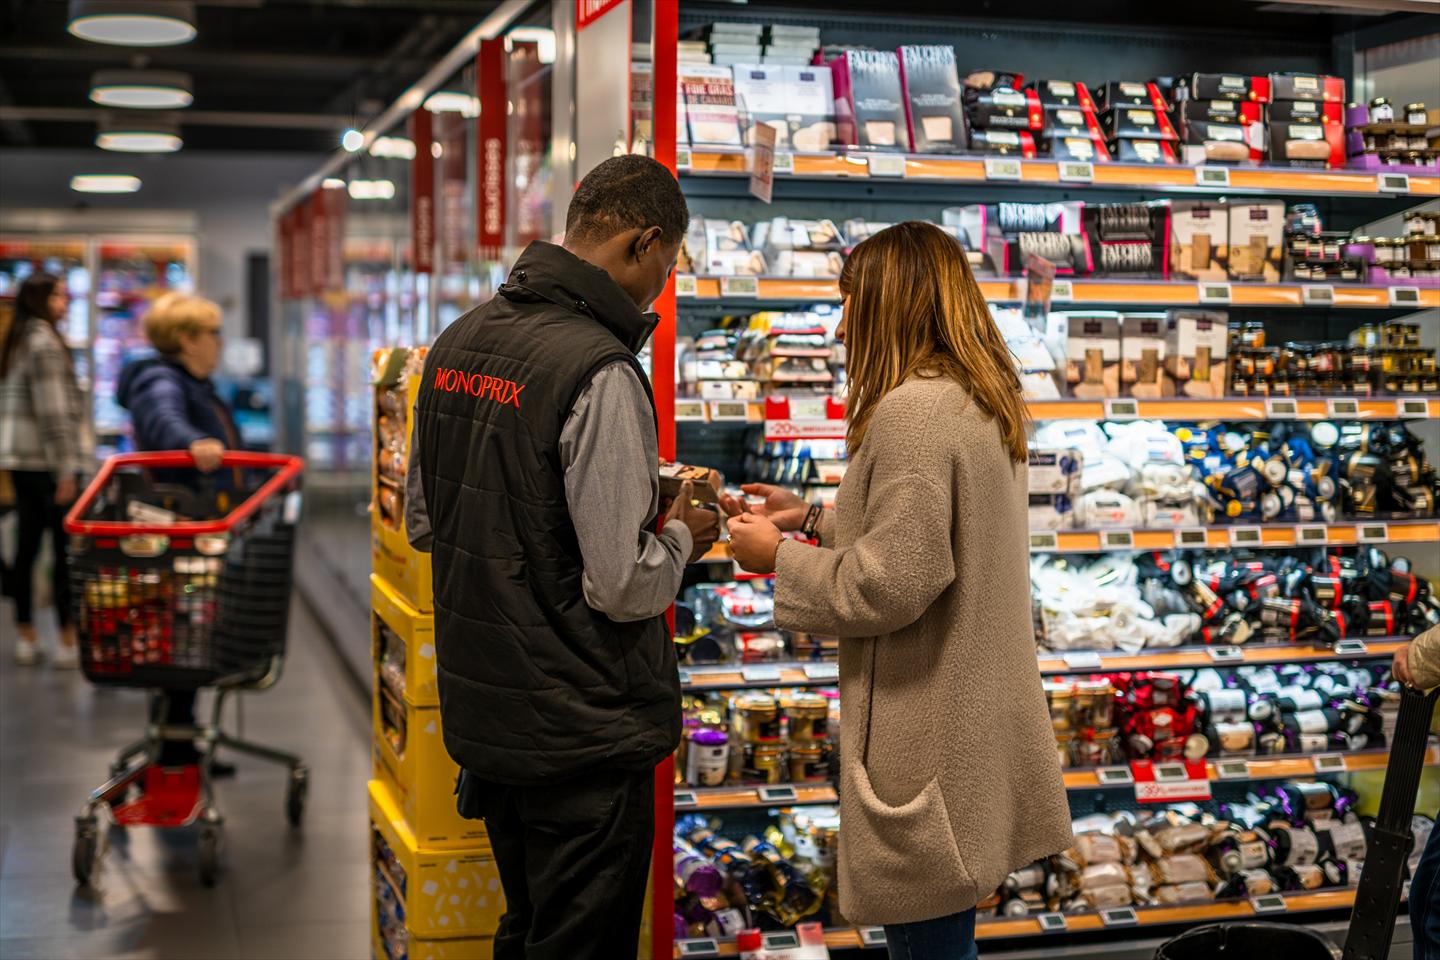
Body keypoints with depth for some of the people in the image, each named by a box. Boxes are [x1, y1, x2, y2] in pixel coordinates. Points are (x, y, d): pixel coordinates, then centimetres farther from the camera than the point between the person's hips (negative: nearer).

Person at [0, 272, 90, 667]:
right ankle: (68, 640, -1)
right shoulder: (45, 342, -12)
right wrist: (66, 470, -17)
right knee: (66, 548, -4)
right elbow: (52, 411, -17)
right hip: (48, 459, -9)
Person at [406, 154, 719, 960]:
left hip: (481, 712, 8)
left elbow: (424, 523, 15)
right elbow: (623, 586, -21)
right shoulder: (602, 372, -21)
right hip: (581, 736, -8)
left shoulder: (459, 342, 5)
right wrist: (680, 537, -2)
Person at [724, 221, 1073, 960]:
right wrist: (813, 519, 15)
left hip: (931, 743, -10)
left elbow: (893, 583, -22)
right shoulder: (980, 402, 11)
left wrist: (779, 559, -9)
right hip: (972, 723, 10)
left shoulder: (913, 409, -20)